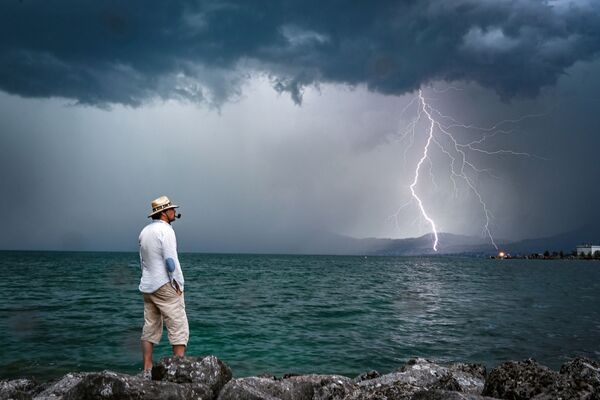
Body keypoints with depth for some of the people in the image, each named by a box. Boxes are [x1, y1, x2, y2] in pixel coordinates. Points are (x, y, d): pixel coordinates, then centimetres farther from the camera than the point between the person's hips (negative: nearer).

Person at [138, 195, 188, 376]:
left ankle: (147, 370, 13)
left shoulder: (145, 231, 14)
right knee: (179, 328, -4)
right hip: (165, 286, -8)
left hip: (147, 286, 8)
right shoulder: (165, 229, -12)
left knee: (150, 329, 11)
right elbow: (171, 260, -19)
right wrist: (179, 284, -12)